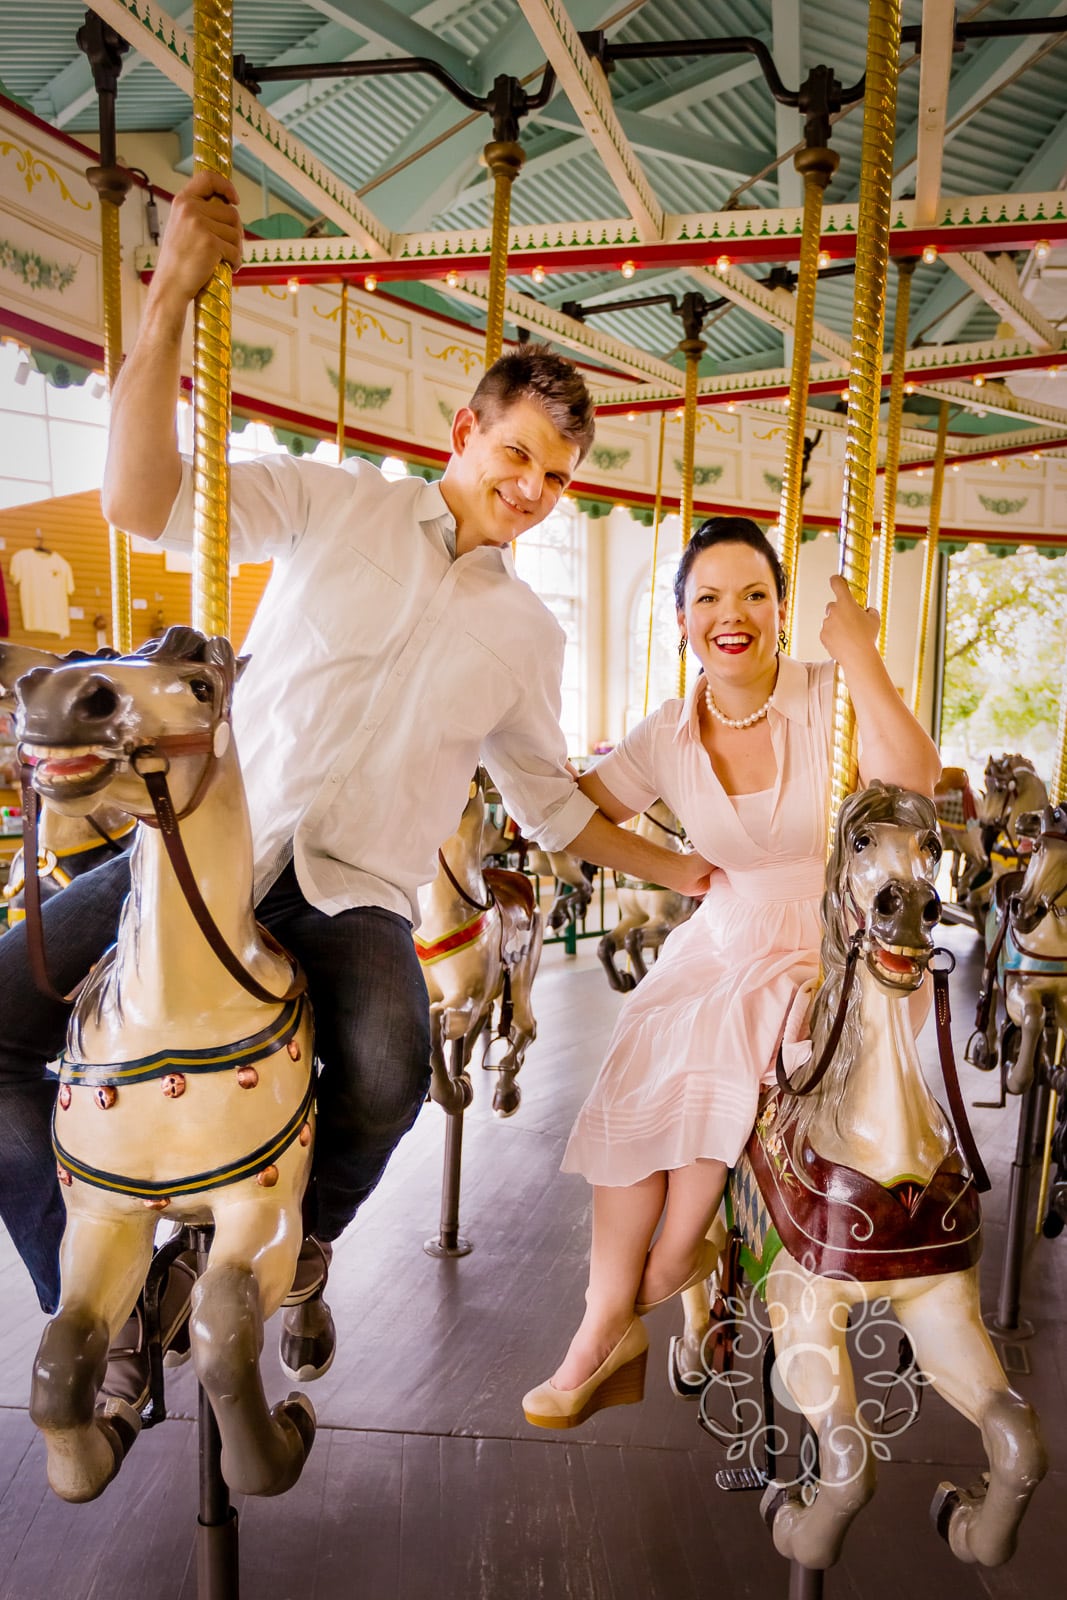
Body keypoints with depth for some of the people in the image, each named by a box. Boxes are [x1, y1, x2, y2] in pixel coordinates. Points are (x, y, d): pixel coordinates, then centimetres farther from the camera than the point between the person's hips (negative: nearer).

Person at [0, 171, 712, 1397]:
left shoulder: (527, 634, 11)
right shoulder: (335, 504, 4)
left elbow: (548, 803, 20)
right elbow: (141, 500, -6)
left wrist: (683, 872, 18)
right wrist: (172, 294, -15)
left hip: (355, 894, 0)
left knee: (386, 1079, -30)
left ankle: (304, 1247, 6)